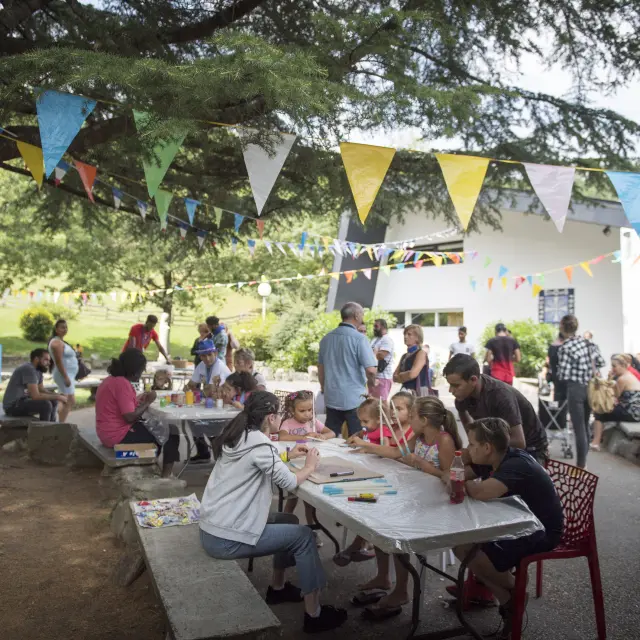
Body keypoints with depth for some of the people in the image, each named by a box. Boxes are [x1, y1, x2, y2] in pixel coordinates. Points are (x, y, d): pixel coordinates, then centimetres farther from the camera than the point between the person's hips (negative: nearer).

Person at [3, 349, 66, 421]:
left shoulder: (38, 370, 7)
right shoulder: (29, 369, -23)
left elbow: (41, 390, 13)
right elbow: (35, 396, -28)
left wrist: (58, 395, -4)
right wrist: (57, 397, -18)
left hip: (21, 401, 10)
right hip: (13, 406, -10)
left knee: (53, 401, 10)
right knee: (46, 404, -25)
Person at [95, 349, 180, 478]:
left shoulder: (112, 379, 9)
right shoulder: (123, 383, -22)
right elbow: (130, 417, -25)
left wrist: (139, 400, 10)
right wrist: (148, 402, -13)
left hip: (110, 433, 10)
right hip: (119, 435, -10)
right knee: (171, 436, -3)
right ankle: (165, 476, 6)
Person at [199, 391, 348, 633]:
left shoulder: (237, 438, 6)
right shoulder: (259, 445, -19)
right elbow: (289, 483, -11)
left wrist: (288, 456, 19)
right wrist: (310, 466, 7)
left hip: (211, 530, 9)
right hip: (225, 540, -9)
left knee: (288, 521, 21)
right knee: (304, 535, 1)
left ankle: (278, 588, 35)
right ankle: (314, 614, 9)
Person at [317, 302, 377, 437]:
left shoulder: (326, 338, 7)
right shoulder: (359, 338, -13)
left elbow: (320, 367, 15)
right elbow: (371, 369, -19)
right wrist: (373, 382, 1)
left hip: (331, 398, 6)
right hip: (354, 399, -5)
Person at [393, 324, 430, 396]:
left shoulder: (421, 353, -5)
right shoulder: (404, 356, 17)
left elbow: (412, 374, -18)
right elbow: (395, 377, 12)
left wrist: (400, 375, 1)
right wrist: (405, 376, -7)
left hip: (418, 392, -8)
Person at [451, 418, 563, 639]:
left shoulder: (516, 465, -30)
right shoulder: (489, 461, -2)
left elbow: (482, 492, -45)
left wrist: (465, 484, -22)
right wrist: (451, 478, -19)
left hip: (541, 532, -9)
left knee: (475, 556, -23)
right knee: (460, 545, -3)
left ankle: (516, 591, 7)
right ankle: (509, 603, 4)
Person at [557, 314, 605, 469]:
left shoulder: (565, 348, -16)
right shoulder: (588, 342, 3)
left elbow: (564, 375, -17)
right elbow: (601, 362, 8)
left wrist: (558, 372, 4)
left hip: (575, 389, -6)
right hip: (590, 387, 7)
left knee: (579, 428, -1)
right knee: (585, 425, 18)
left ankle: (581, 465, 5)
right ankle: (583, 461, 29)